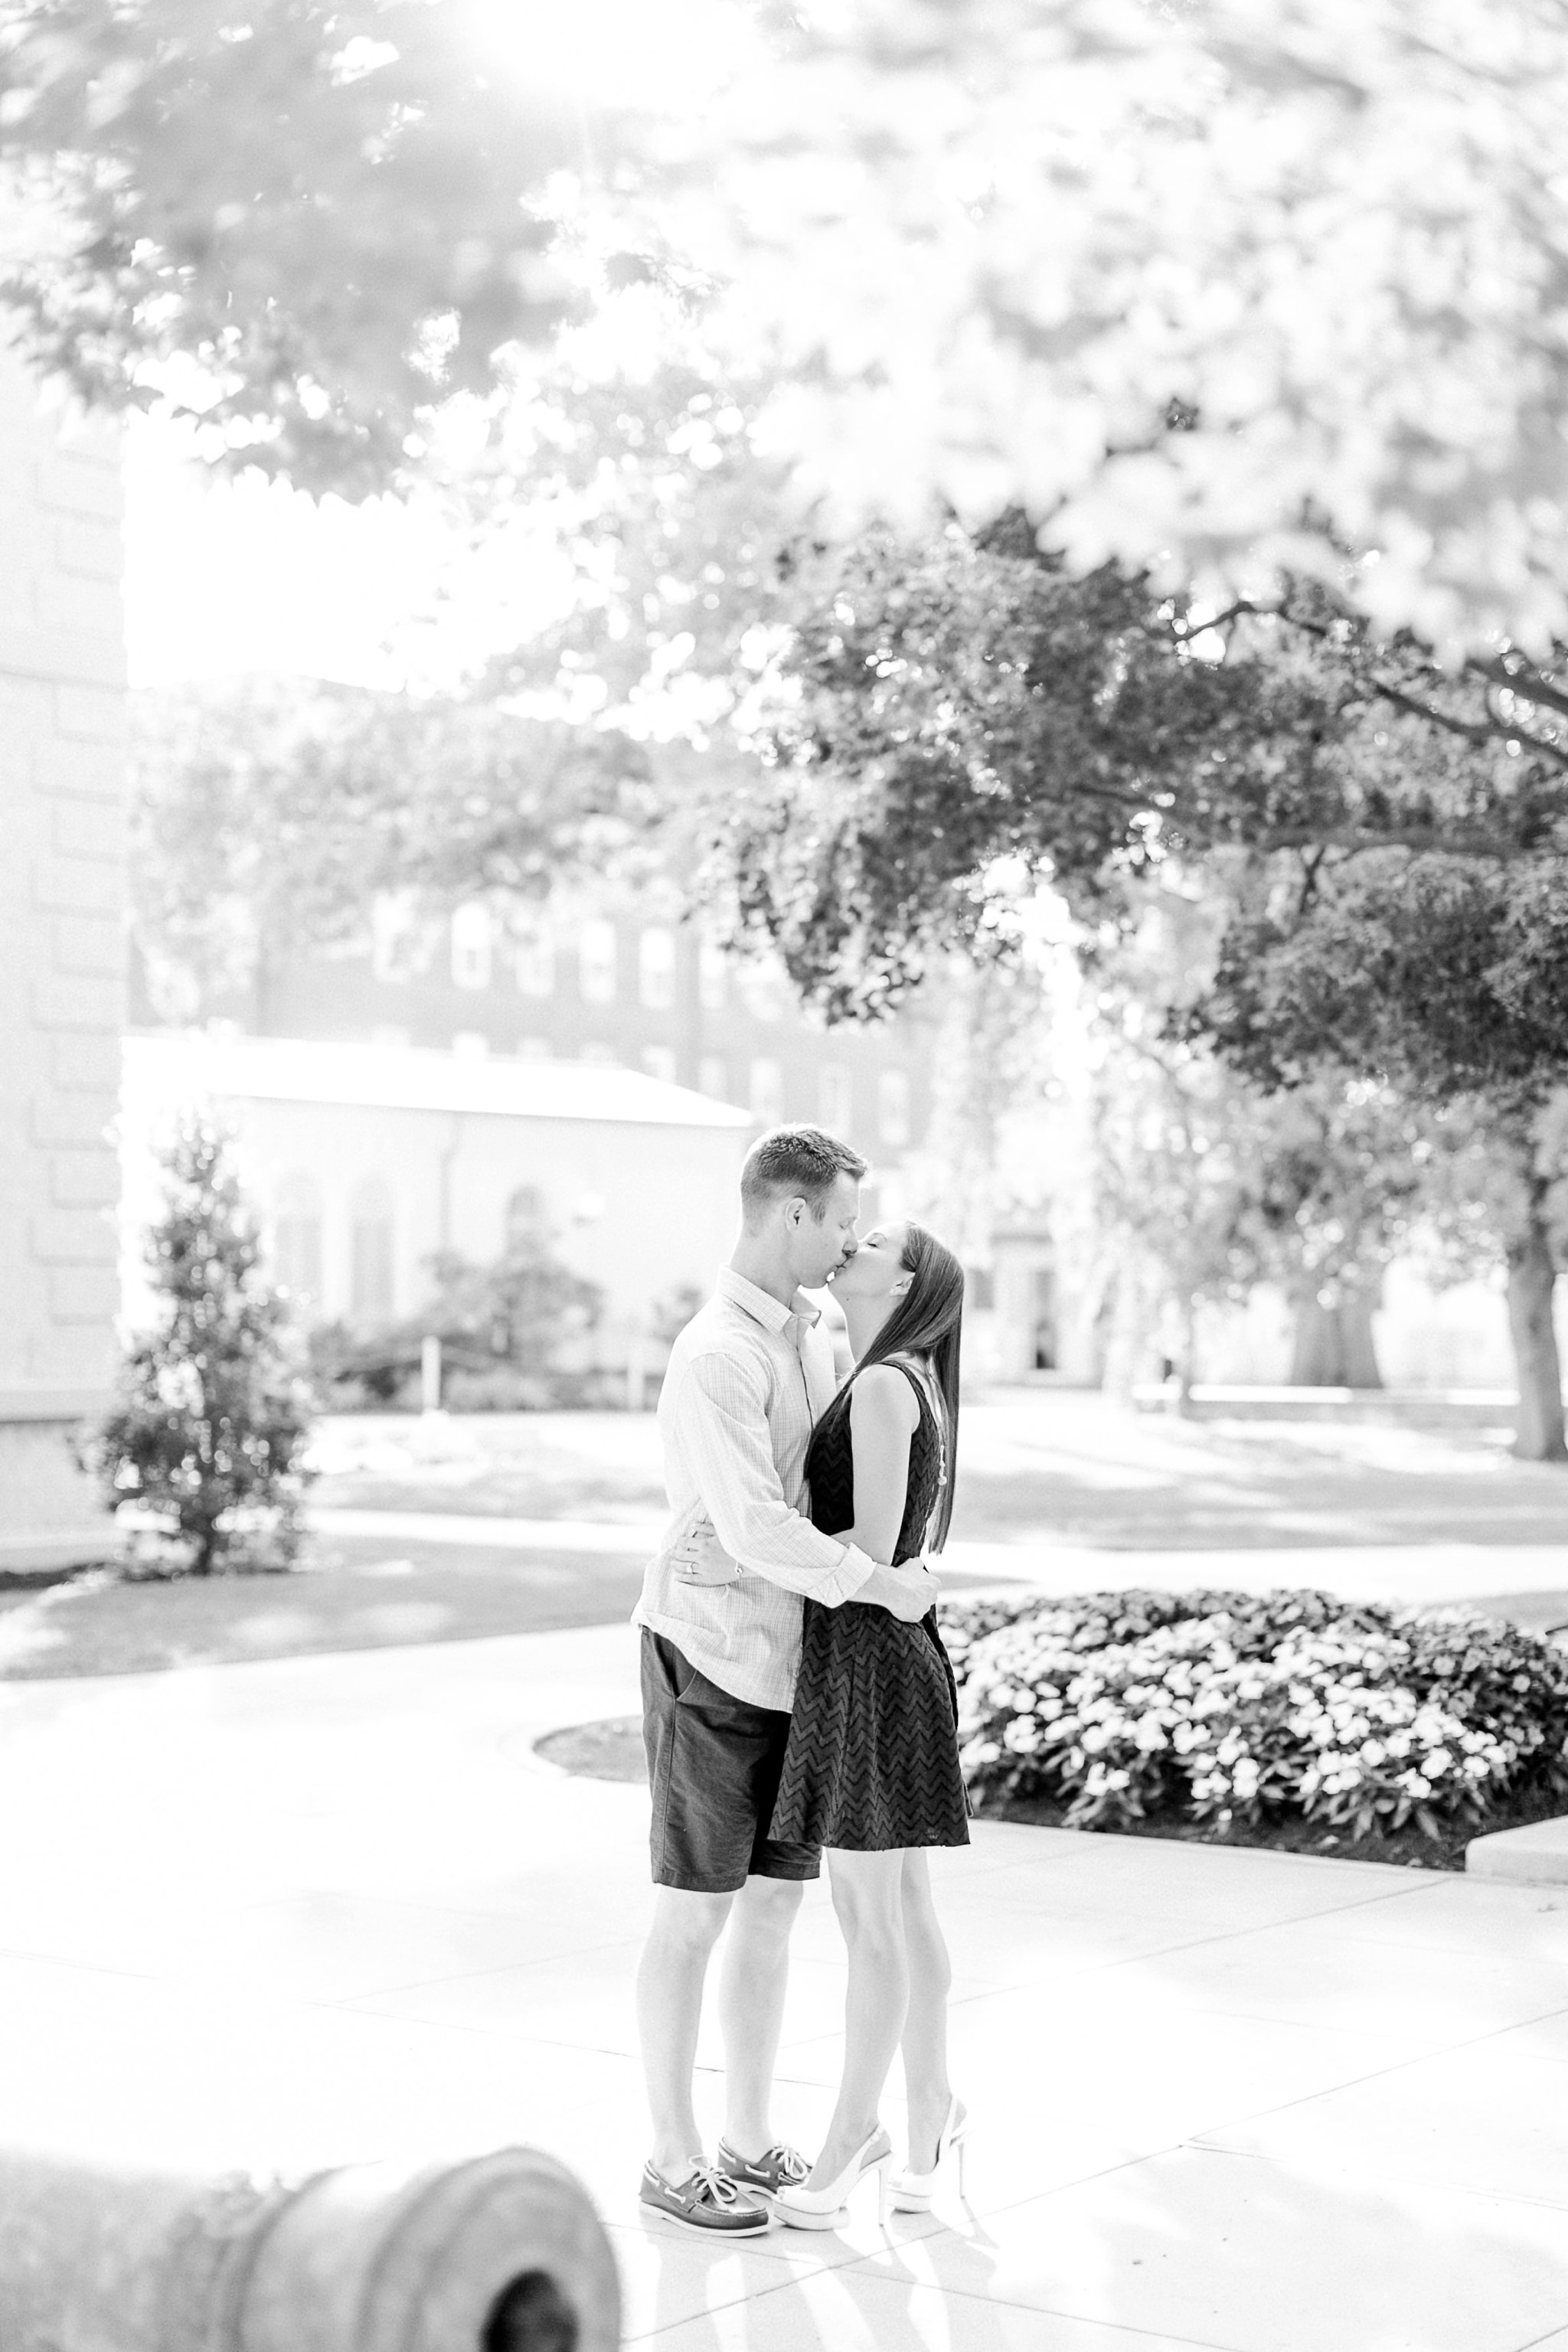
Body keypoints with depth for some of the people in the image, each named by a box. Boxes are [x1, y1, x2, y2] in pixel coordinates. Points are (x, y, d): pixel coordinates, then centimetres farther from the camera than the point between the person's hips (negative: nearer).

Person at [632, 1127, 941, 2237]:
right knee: (696, 1914, 1)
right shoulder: (717, 1357, -19)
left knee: (775, 1902, 12)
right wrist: (883, 1585, -18)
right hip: (713, 1658, -8)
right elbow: (755, 1531, -26)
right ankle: (675, 2156, 13)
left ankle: (751, 2140, 24)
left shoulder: (812, 1331, 9)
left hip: (793, 1661, 8)